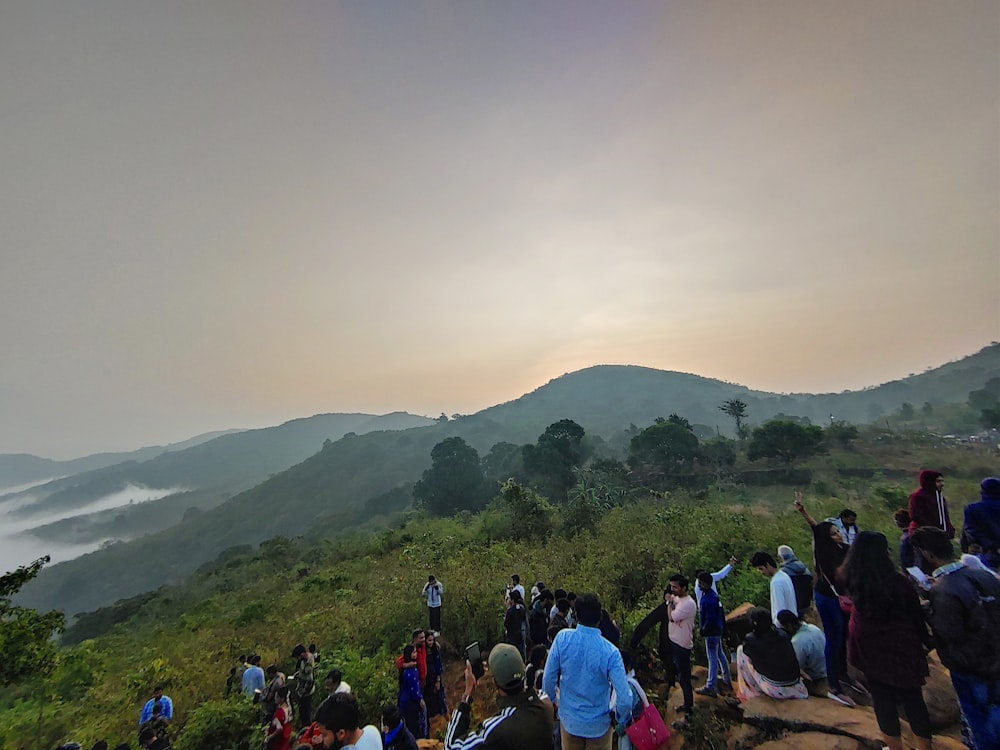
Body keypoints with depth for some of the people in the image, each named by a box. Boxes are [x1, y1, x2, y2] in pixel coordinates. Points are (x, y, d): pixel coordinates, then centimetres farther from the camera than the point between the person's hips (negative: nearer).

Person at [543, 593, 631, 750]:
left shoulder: (562, 638, -23)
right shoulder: (610, 652, -26)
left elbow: (548, 678, -14)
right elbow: (624, 700, -23)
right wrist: (619, 716, -1)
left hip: (569, 720, 1)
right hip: (598, 725, -1)